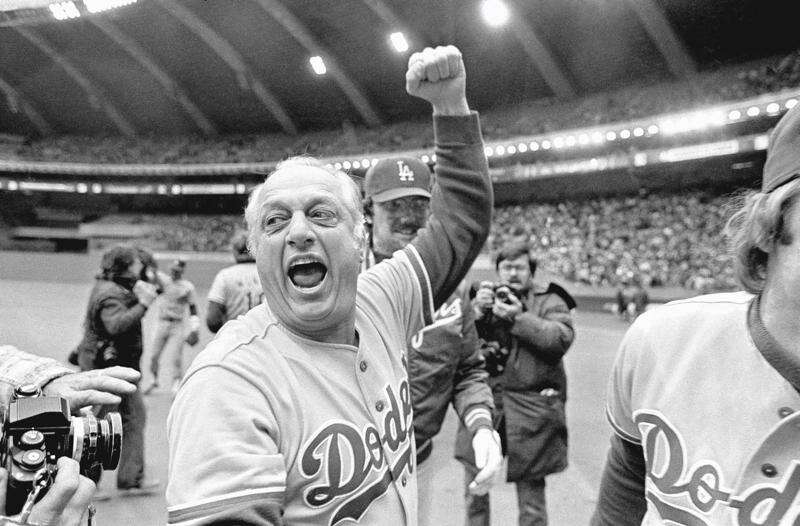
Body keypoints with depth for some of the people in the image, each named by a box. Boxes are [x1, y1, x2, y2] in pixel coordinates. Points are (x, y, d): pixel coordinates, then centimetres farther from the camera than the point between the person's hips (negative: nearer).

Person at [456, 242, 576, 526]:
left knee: (531, 488, 6)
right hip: (484, 399, 2)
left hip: (531, 404, -2)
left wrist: (519, 317, -18)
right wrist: (476, 310, -12)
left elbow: (561, 339, -12)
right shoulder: (483, 296, 12)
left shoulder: (549, 301, 6)